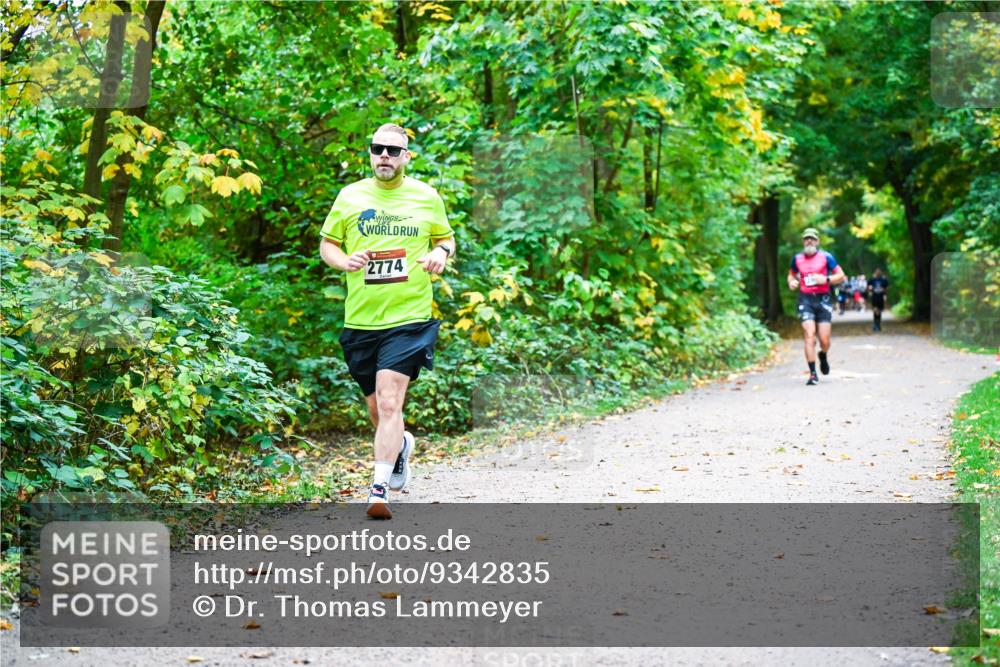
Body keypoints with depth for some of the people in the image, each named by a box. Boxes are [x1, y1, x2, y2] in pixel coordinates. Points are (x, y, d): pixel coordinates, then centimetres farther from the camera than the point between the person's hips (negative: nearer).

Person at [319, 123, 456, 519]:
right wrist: (345, 260, -9)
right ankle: (401, 445, 48)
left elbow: (446, 238, 18)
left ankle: (379, 490, -12)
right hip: (360, 320, 3)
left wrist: (440, 253, -5)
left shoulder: (427, 197, 5)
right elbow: (327, 244, 13)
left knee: (389, 402, -16)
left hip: (409, 318, -3)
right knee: (377, 409, 15)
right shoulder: (350, 196, 5)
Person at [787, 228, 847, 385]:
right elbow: (791, 274, 26)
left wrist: (826, 279, -14)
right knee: (809, 336, -13)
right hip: (805, 300, 1)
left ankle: (823, 356, 35)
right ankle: (813, 374, -9)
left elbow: (841, 276, 3)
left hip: (823, 299, -1)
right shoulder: (797, 259, 9)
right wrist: (792, 282, 3)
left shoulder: (826, 257, 2)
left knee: (824, 340, -2)